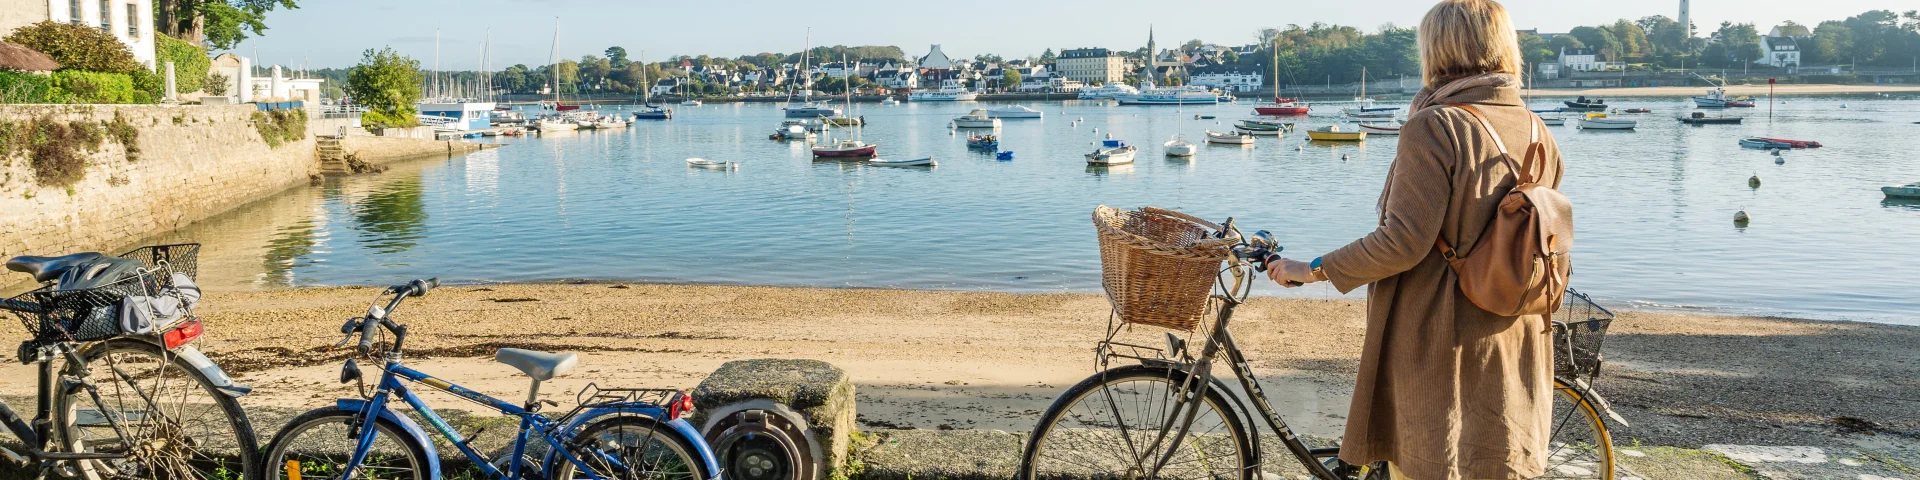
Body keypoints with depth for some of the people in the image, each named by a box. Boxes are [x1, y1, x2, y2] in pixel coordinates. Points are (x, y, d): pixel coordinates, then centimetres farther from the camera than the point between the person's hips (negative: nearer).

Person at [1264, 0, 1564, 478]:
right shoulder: (1538, 132, 4)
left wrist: (1313, 270, -11)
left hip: (1439, 346, -6)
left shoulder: (1433, 127, -16)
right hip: (1517, 350, 7)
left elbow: (1402, 242, -21)